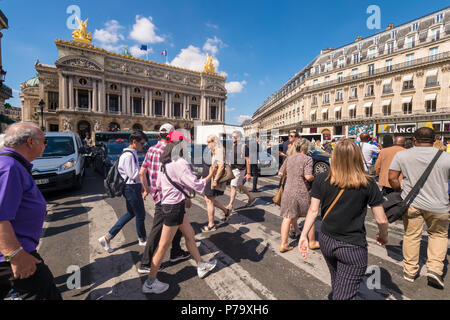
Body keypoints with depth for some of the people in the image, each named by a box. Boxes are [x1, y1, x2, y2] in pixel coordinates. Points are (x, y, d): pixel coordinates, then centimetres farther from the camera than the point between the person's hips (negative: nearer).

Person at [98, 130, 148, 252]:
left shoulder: (132, 153, 11)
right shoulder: (128, 155, -20)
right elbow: (133, 175, -23)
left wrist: (140, 186, 12)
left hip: (132, 187, 10)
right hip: (132, 188, -10)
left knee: (131, 213, 21)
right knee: (140, 215, 8)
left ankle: (107, 237, 23)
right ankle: (142, 240, 29)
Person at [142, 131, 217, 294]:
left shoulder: (165, 163, 6)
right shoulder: (180, 163, -22)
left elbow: (158, 184, 13)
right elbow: (197, 185, -23)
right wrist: (210, 175, -6)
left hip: (168, 204, 9)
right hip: (174, 207, -9)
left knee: (190, 235, 20)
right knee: (164, 246, 6)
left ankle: (202, 266, 38)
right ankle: (150, 283, 26)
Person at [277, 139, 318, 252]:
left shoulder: (289, 158, 8)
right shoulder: (307, 159, -7)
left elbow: (280, 173, 10)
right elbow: (308, 177, -19)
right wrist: (314, 178, 2)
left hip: (288, 191, 4)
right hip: (302, 192, -4)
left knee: (287, 218, 9)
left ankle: (283, 244, 12)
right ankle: (312, 242, 33)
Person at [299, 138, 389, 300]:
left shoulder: (321, 179, -10)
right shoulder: (367, 184, -14)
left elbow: (313, 210, -8)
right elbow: (381, 219, -7)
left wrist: (304, 235, 0)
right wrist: (383, 237, 14)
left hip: (326, 242, 4)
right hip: (353, 247, -3)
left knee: (336, 282, 30)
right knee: (344, 294, 10)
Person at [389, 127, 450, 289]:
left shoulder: (402, 155, -8)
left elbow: (392, 177, -9)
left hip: (411, 203, 0)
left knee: (411, 236, 13)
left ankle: (410, 271, 26)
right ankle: (435, 268, 15)